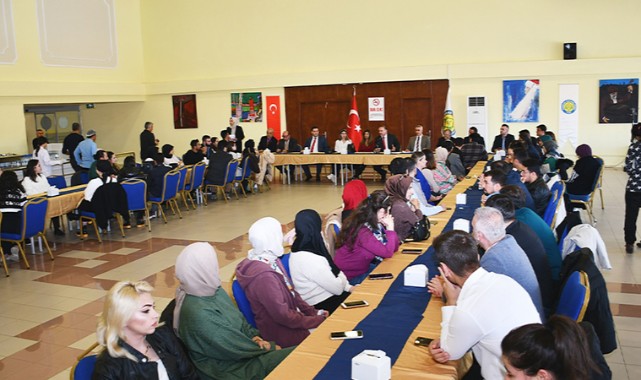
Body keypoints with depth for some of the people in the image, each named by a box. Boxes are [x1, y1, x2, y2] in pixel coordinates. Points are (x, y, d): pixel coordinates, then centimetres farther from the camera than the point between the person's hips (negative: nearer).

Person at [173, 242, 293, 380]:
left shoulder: (213, 290, -2)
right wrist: (270, 347, -9)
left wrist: (254, 337, -7)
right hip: (226, 367, -8)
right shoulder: (199, 314, -29)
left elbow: (239, 318, 10)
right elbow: (235, 347, -21)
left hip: (235, 351, 8)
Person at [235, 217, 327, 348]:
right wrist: (318, 321, -15)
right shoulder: (263, 275, -28)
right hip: (283, 335, -8)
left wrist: (313, 312, 1)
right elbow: (283, 316, -23)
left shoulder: (271, 261, 0)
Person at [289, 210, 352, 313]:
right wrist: (343, 279, 0)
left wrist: (349, 287, 3)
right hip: (324, 305, -8)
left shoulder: (301, 249, 2)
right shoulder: (308, 259, -27)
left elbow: (332, 272, 11)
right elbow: (337, 288, -20)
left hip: (325, 297, 8)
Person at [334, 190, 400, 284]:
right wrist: (390, 228, -21)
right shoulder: (363, 231, -29)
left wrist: (389, 227, -12)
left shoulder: (376, 224, -3)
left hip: (364, 266, 8)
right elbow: (387, 252, -29)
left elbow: (394, 247, 0)